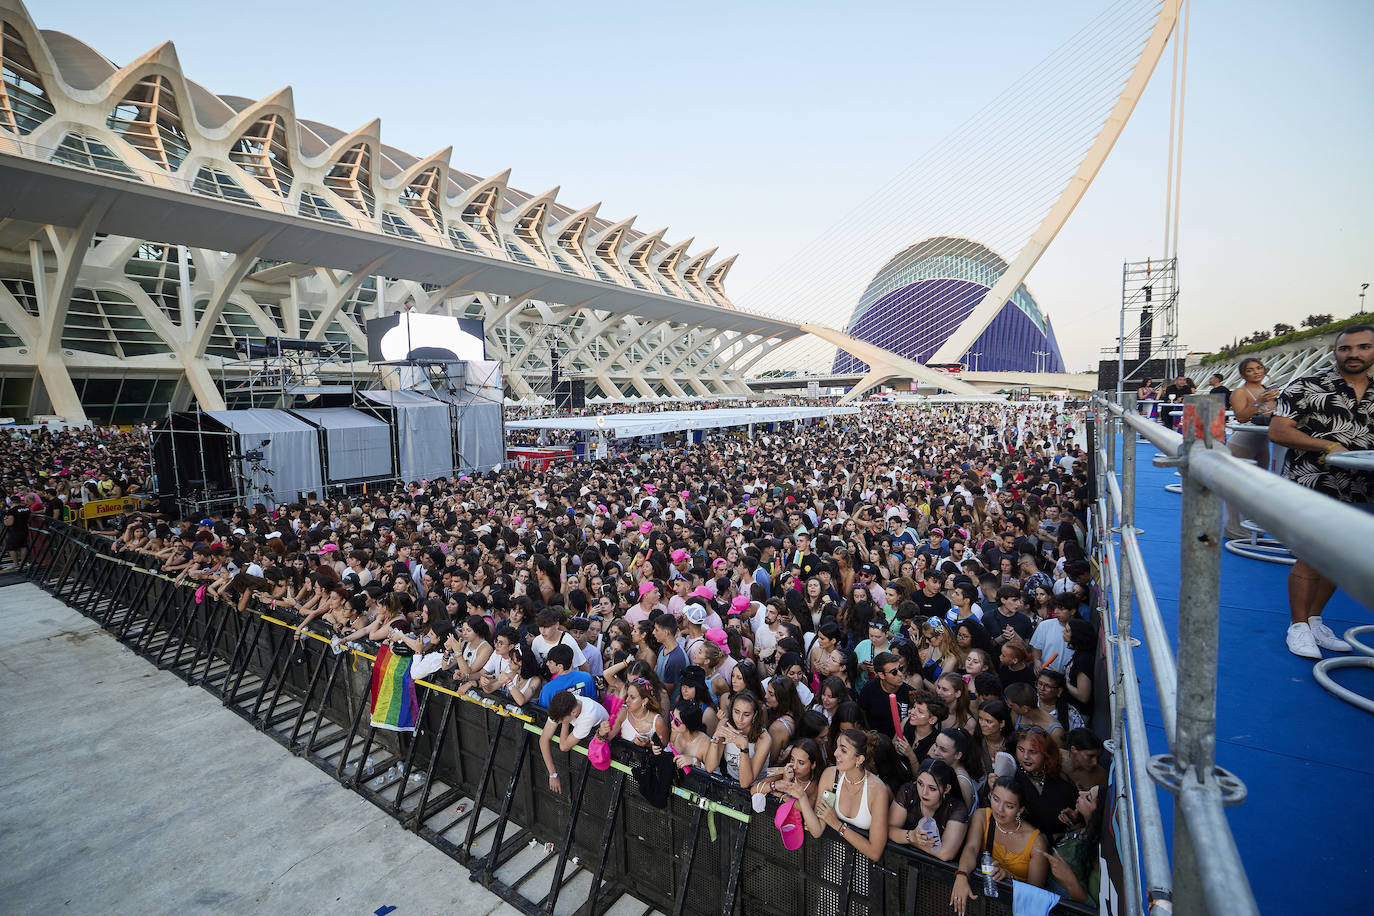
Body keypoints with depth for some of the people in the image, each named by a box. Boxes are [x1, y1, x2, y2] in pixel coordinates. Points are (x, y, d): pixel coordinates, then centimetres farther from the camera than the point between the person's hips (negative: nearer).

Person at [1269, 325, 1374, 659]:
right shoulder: (1306, 388, -6)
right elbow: (1277, 431, -11)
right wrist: (1326, 445, -19)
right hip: (1313, 489, -6)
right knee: (1312, 559, -3)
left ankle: (1314, 619, 27)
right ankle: (1298, 626, 10)